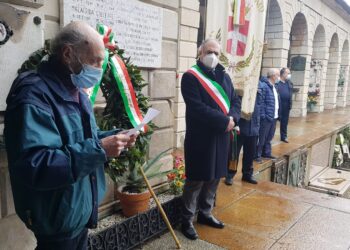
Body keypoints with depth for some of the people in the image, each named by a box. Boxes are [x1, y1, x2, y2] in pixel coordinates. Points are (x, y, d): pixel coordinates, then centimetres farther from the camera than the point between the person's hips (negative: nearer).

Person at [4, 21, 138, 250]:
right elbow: (32, 167, -34)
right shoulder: (33, 96, -25)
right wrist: (98, 149, -34)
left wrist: (113, 137, -2)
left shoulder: (75, 90, 8)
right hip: (57, 217, -9)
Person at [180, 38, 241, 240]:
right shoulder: (191, 77, -9)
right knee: (196, 179, 1)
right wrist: (224, 120, -21)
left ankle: (205, 213, 32)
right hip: (200, 137, -7)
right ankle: (187, 220, 17)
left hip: (221, 136, 7)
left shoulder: (224, 76, 14)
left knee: (214, 177, 15)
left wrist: (232, 118, -11)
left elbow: (236, 100, 10)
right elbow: (197, 108, -20)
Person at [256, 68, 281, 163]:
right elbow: (260, 102, -20)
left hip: (273, 117, 9)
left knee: (269, 137, 18)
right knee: (261, 137, 0)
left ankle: (266, 152, 30)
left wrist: (277, 114, 14)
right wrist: (262, 115, -21)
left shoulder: (273, 86, 15)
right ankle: (257, 155, 10)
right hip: (266, 117, -9)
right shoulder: (264, 86, -15)